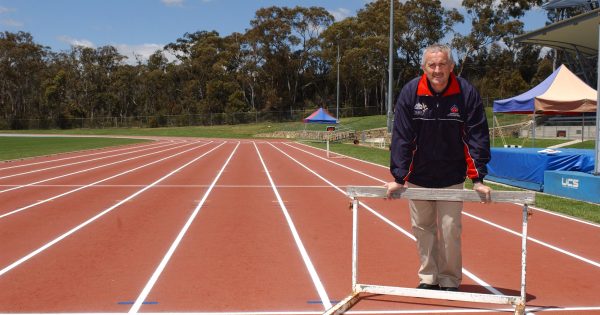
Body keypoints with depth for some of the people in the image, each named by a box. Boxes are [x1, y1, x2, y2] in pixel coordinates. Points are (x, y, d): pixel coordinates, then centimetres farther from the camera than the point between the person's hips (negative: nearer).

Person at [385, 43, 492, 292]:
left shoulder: (467, 93, -12)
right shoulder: (411, 92, -11)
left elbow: (477, 138, -10)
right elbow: (401, 137, -11)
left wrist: (477, 179, -14)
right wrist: (398, 178, -13)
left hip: (451, 177, -1)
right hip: (417, 176, 1)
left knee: (450, 230, -1)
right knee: (422, 228, 9)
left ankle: (449, 281, 18)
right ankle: (428, 278, 25)